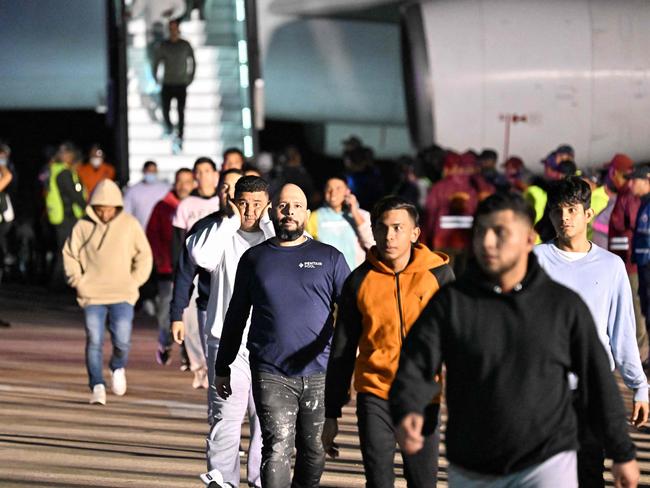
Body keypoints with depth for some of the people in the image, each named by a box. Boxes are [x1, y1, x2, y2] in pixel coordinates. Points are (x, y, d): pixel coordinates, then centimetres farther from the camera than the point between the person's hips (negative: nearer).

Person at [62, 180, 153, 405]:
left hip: (122, 295, 0)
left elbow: (144, 255, 10)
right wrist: (77, 281, 0)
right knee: (94, 341, -8)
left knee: (122, 340, -10)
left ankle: (118, 368, 22)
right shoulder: (83, 226, 0)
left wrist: (134, 281, 1)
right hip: (92, 296, 0)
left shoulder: (130, 224, 1)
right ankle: (97, 387, -1)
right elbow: (70, 254, 10)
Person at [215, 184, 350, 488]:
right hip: (270, 375, -1)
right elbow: (236, 316, 18)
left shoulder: (329, 258, 8)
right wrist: (222, 367, 18)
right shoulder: (254, 259, 11)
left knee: (313, 450, 9)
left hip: (319, 374, 1)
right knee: (277, 448, -12)